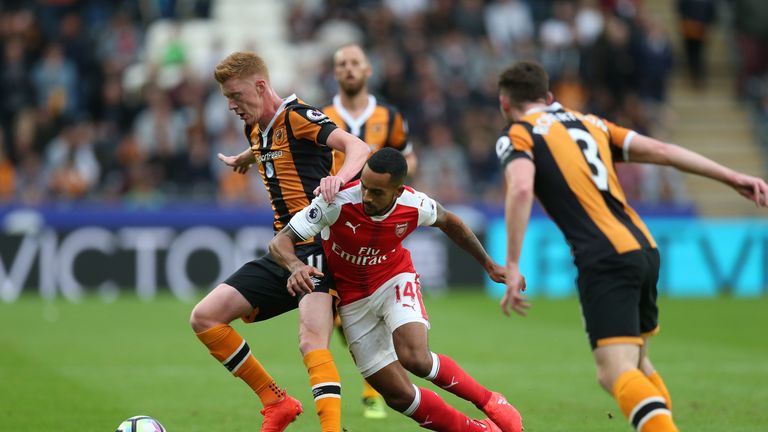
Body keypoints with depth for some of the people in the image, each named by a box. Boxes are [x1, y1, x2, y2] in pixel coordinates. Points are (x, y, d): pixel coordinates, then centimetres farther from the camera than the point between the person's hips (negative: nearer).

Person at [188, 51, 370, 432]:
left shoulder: (298, 116, -11)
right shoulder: (256, 130, 15)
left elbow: (358, 147, -26)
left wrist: (339, 178, -47)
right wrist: (243, 159, 61)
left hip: (317, 247, -9)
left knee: (312, 341, -28)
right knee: (204, 318, 2)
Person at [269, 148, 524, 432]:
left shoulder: (414, 206, -20)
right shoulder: (337, 203, -29)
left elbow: (448, 222, 5)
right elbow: (279, 242, -28)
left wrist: (488, 264, 13)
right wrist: (296, 266, -51)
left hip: (395, 280, 0)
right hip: (353, 299, 0)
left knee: (415, 358, -30)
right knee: (398, 395, -6)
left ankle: (489, 401, -7)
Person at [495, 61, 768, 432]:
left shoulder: (516, 136, 6)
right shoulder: (589, 122, 24)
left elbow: (521, 189, -15)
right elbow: (660, 150, 16)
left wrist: (512, 266, -15)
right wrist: (731, 177, 14)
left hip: (604, 261, -7)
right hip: (644, 249, 7)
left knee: (616, 373, -16)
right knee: (636, 362, 23)